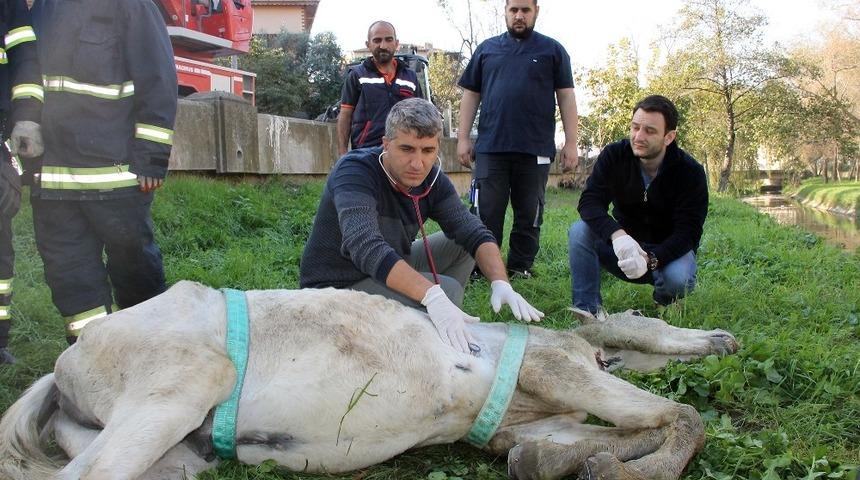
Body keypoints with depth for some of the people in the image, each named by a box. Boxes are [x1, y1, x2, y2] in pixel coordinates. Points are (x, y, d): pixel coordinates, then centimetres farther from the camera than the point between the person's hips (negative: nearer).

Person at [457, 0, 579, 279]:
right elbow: (471, 95, 13)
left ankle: (521, 268, 15)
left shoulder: (552, 50, 10)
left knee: (529, 215, 5)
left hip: (535, 150, 0)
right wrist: (463, 138, 5)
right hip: (490, 148, 1)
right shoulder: (487, 49, 13)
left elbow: (566, 97, 6)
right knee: (486, 214, 0)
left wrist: (571, 143, -1)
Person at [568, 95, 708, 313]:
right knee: (579, 231, -25)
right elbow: (590, 201, -23)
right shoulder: (614, 155, -12)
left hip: (667, 251, -2)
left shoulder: (690, 172, -17)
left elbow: (688, 232, -22)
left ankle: (663, 308, 2)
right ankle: (587, 311, -20)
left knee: (678, 278, -35)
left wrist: (650, 260, -42)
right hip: (623, 246, 2)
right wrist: (617, 235, -44)